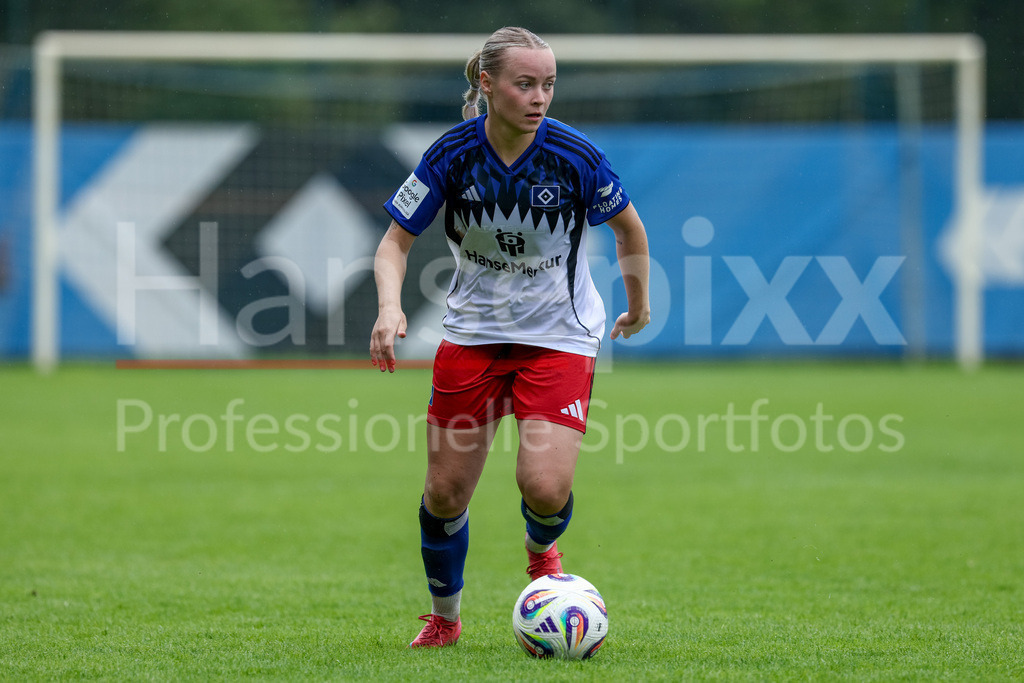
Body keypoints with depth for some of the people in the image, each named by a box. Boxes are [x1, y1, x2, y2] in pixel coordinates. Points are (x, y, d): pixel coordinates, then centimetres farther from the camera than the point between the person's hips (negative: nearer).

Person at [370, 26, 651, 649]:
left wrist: (639, 304, 15)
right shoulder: (453, 154, -14)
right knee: (445, 492, 1)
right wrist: (390, 306, -25)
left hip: (560, 335, -2)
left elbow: (628, 226, 2)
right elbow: (396, 242, -6)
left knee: (545, 487, -18)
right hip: (473, 333, 2)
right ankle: (444, 619, 27)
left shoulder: (575, 155, -16)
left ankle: (542, 550, 19)